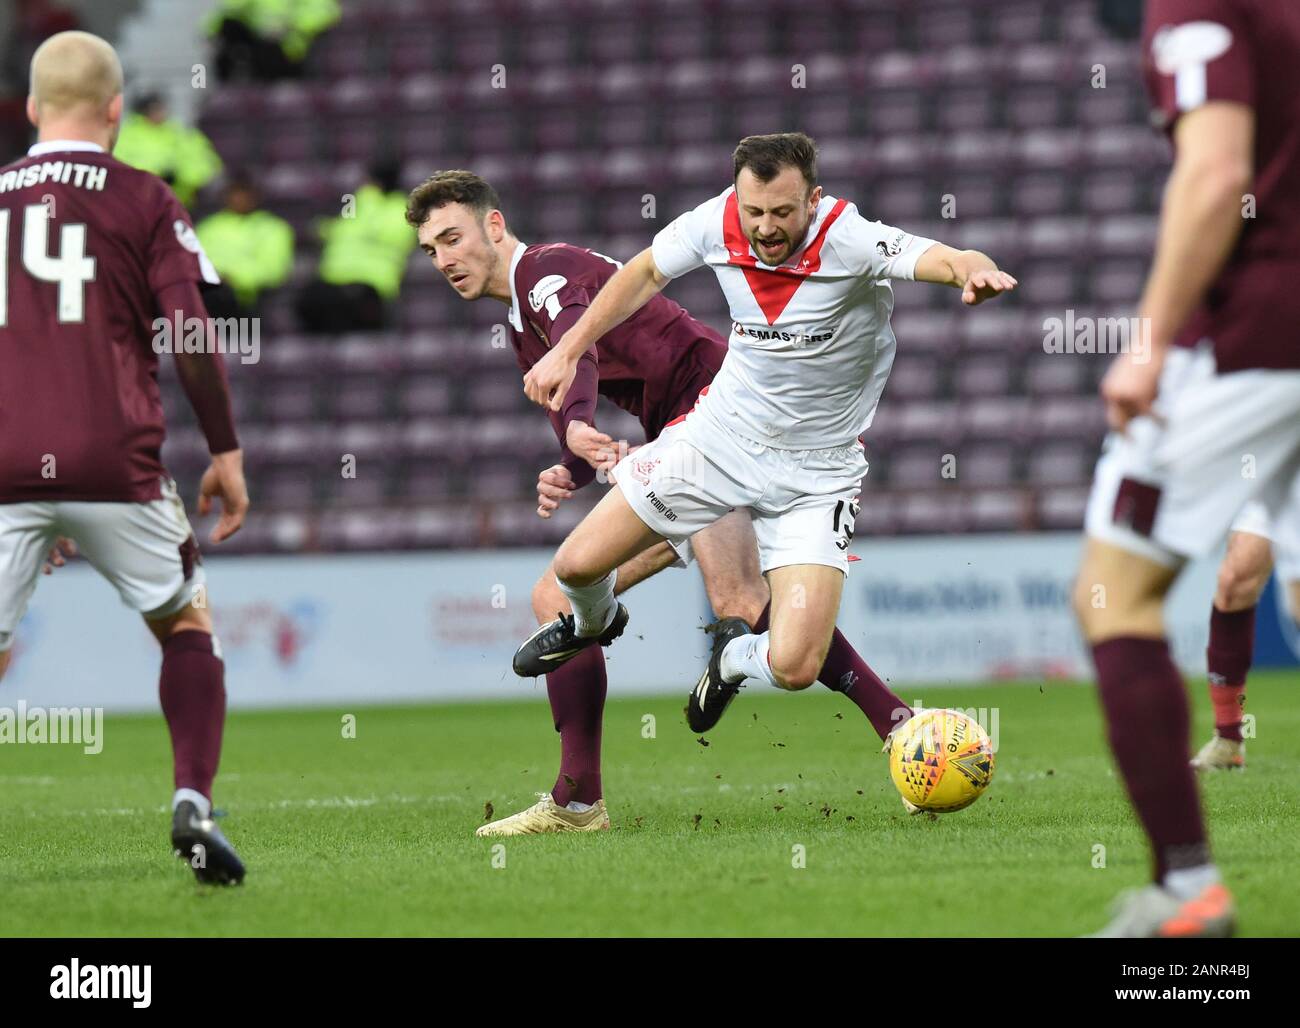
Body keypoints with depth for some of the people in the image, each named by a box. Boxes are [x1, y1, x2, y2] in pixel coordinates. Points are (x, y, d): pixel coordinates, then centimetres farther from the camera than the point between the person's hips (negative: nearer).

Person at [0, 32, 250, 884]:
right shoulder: (144, 201, 3)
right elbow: (191, 336, -4)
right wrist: (226, 453, 5)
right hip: (114, 463, -2)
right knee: (186, 623, 17)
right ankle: (194, 804, 1)